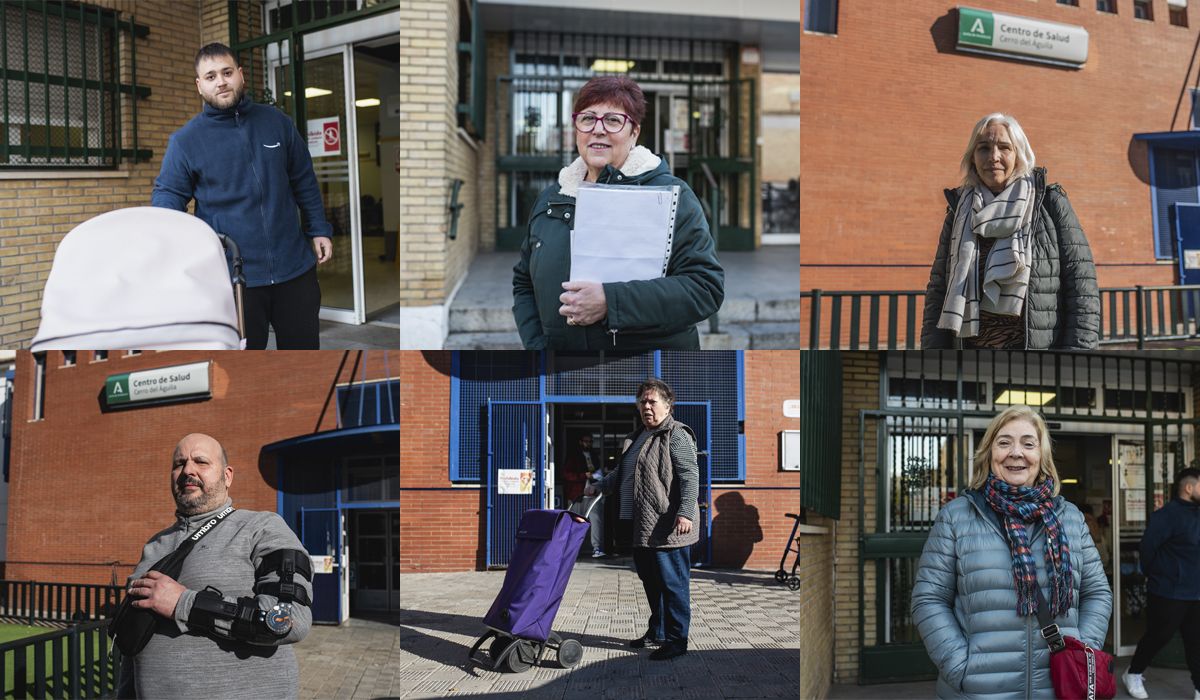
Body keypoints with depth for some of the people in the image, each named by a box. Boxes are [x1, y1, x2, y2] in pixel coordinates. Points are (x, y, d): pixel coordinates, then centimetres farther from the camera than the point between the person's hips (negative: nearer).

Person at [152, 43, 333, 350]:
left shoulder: (276, 122, 7)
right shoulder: (185, 140, -1)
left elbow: (304, 181, 14)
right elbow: (167, 193, 1)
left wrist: (319, 230, 10)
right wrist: (168, 233, -19)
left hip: (295, 267, 3)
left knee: (304, 347, 12)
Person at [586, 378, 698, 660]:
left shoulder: (676, 435, -8)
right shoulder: (636, 438, 21)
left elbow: (690, 476, -17)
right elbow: (621, 474, 32)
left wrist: (685, 512, -26)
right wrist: (598, 487, 20)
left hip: (667, 529, -9)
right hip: (642, 529, 9)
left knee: (672, 584, -4)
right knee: (651, 582, 18)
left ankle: (676, 640, 2)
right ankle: (657, 631, 31)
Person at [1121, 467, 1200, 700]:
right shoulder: (1167, 515, -16)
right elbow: (1148, 547, -16)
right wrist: (1155, 575, -3)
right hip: (1168, 593, -7)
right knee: (1158, 637, 5)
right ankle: (1133, 674, 25)